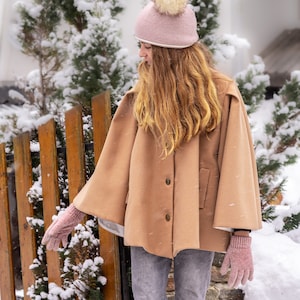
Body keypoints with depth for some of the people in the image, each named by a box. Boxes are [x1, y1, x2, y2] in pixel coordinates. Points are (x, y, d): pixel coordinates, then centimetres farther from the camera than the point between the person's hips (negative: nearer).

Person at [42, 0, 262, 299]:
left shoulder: (222, 96, -7)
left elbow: (237, 167, -8)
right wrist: (75, 212, 4)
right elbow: (113, 161, 4)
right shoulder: (142, 95, 1)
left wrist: (241, 236, -12)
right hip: (145, 223, 2)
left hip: (198, 225, -2)